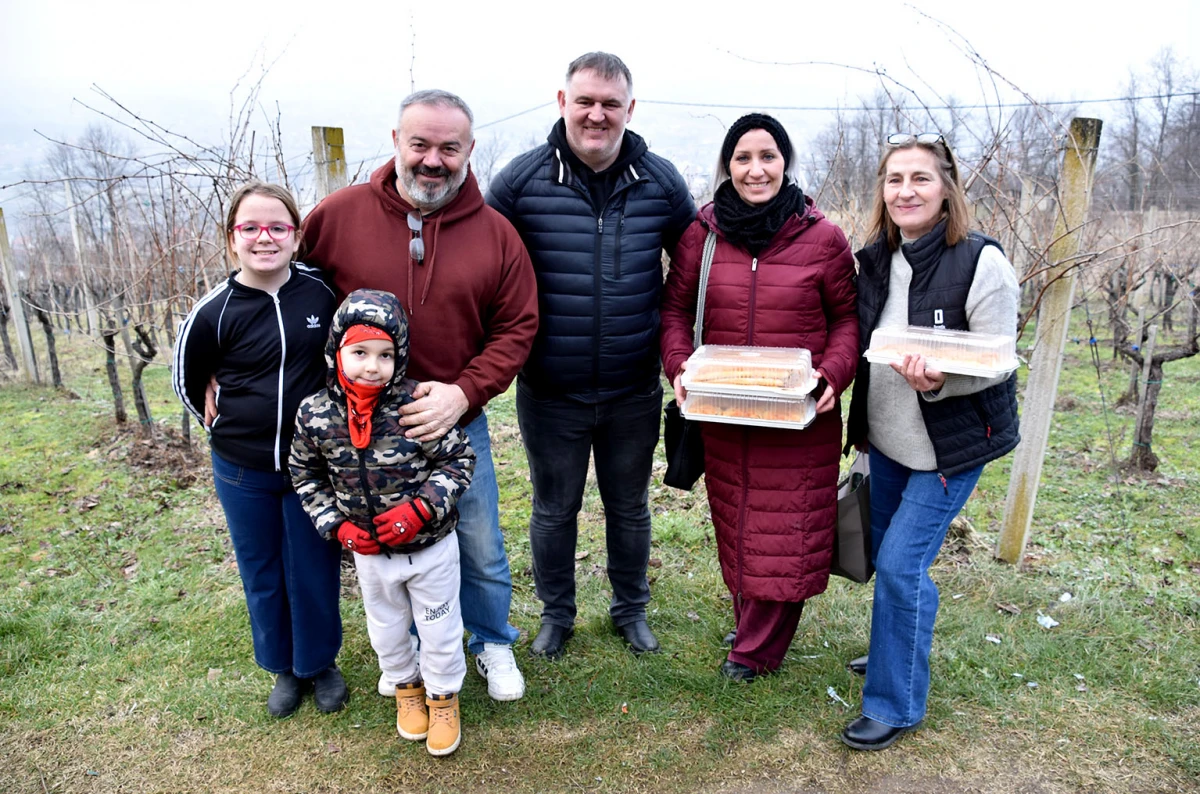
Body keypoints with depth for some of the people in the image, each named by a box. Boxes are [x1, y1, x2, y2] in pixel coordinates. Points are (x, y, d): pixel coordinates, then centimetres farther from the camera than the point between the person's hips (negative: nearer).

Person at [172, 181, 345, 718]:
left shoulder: (323, 292, -9)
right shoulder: (214, 313, -9)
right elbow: (187, 381, 8)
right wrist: (230, 428, 8)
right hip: (242, 472, 1)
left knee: (314, 573, 11)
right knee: (261, 576, 16)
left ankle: (321, 663, 34)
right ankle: (284, 668, 38)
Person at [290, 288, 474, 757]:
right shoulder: (314, 415, -14)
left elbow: (458, 459, -13)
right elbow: (305, 475, 2)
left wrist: (420, 509, -24)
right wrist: (337, 525, -8)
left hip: (431, 546, -2)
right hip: (370, 553, 3)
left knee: (439, 629, 15)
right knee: (386, 628, 24)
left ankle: (443, 696, 42)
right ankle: (406, 687, 51)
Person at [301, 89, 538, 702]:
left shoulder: (496, 234, -5)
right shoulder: (338, 214, -7)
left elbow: (516, 329, -5)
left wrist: (463, 392, -18)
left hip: (458, 425, 0)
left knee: (481, 551, 15)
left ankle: (492, 643, 43)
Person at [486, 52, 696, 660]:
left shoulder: (661, 181, -3)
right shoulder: (522, 179, -8)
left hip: (634, 391, 2)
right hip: (549, 392, -1)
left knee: (629, 506, 19)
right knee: (554, 509, 16)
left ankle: (631, 609, 42)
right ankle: (556, 614, 39)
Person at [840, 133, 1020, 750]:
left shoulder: (980, 261, -15)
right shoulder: (874, 259, 4)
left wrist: (939, 380, -35)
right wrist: (860, 426, 4)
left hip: (951, 443, -6)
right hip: (888, 439, 6)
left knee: (901, 563, -7)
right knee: (886, 555, 17)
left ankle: (895, 703, 11)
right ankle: (897, 651, 41)